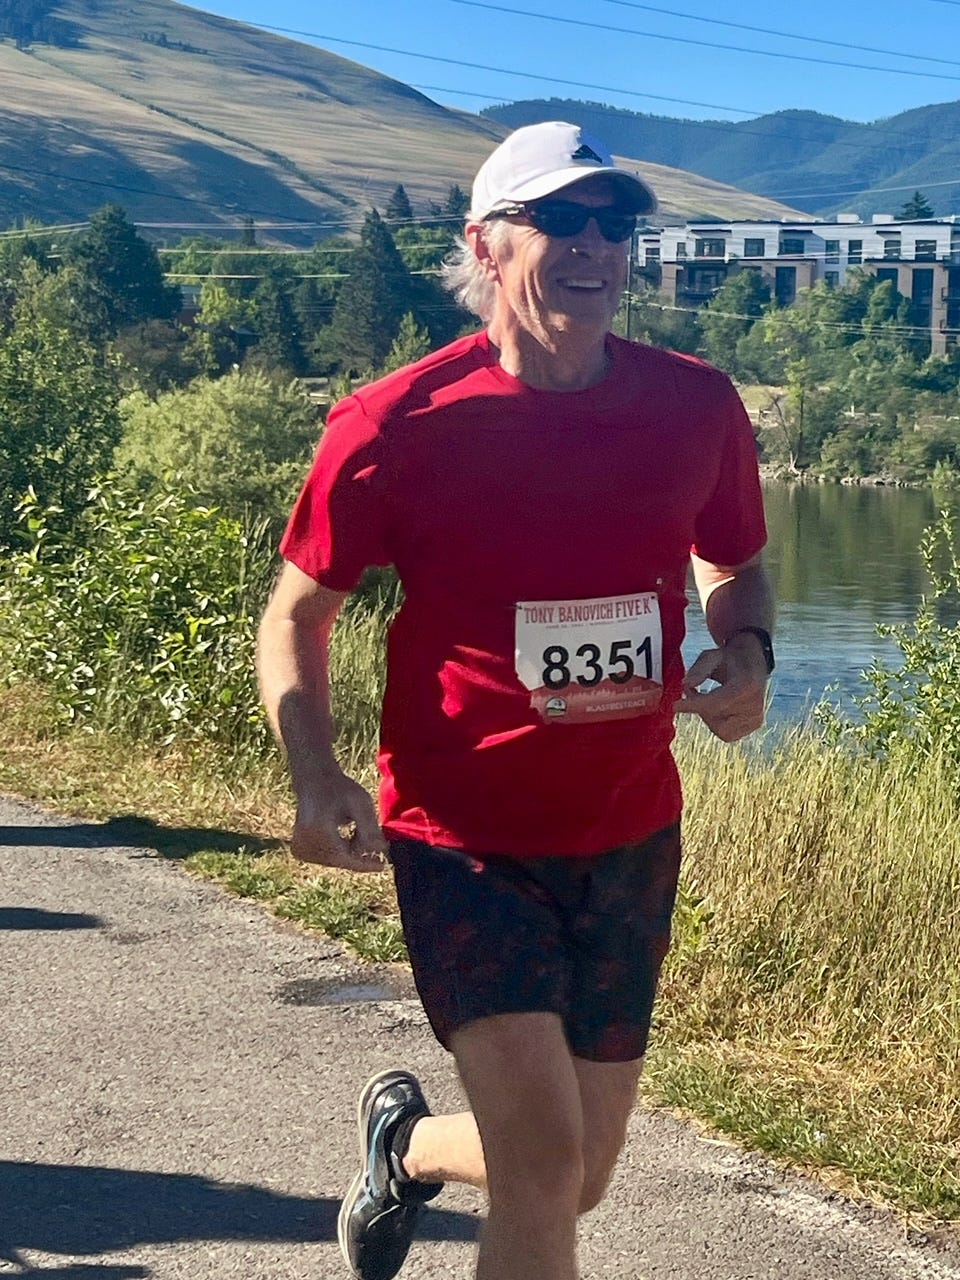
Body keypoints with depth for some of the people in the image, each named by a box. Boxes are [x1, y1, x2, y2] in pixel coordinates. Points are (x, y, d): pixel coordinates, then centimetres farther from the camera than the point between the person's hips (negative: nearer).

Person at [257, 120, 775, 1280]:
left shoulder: (695, 406, -3)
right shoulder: (397, 424, -13)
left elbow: (735, 565, 16)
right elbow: (297, 612, -2)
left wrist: (744, 651, -7)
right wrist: (315, 775, -19)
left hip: (630, 839, 4)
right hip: (464, 836, -4)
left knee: (574, 1182, 15)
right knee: (545, 1161, -18)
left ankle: (405, 1143, 47)